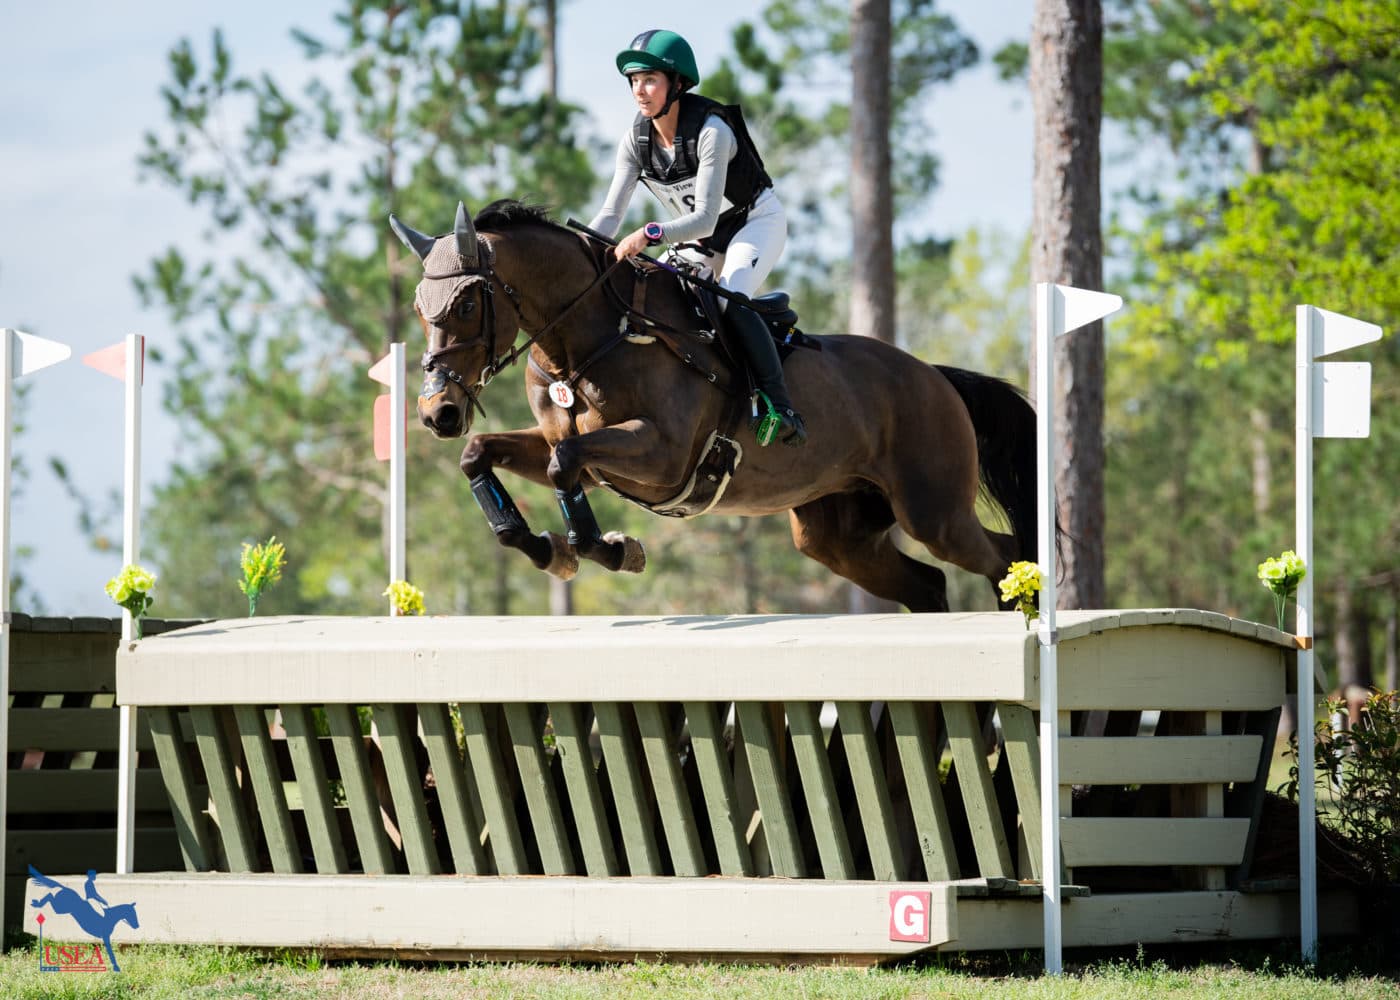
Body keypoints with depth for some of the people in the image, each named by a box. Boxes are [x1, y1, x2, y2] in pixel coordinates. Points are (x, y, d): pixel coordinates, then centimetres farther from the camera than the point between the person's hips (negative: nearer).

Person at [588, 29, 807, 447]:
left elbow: (705, 218, -36)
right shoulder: (637, 139, -12)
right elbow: (610, 215, -12)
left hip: (757, 222, -7)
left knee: (730, 299, -30)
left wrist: (651, 234, -51)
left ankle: (779, 408, -31)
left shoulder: (711, 131, -31)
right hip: (702, 238, 8)